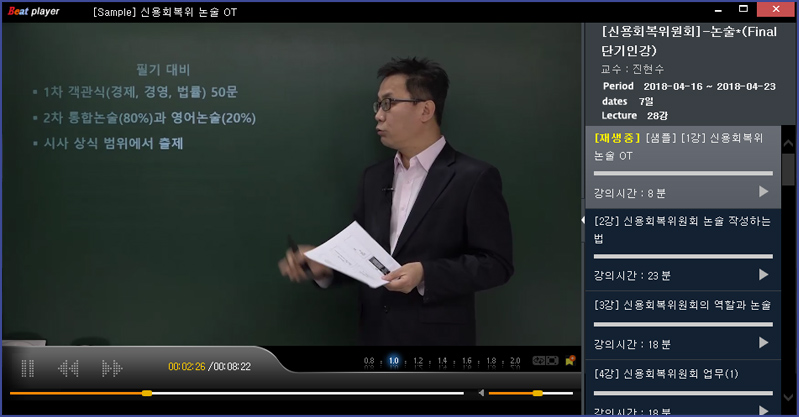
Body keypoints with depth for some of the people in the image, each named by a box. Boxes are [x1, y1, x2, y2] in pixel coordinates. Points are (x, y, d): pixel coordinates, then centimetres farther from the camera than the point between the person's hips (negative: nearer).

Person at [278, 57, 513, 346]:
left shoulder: (474, 178, -10)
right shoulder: (374, 177, 10)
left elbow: (496, 263, -12)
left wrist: (426, 274, -22)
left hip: (437, 338, -5)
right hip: (376, 334, 6)